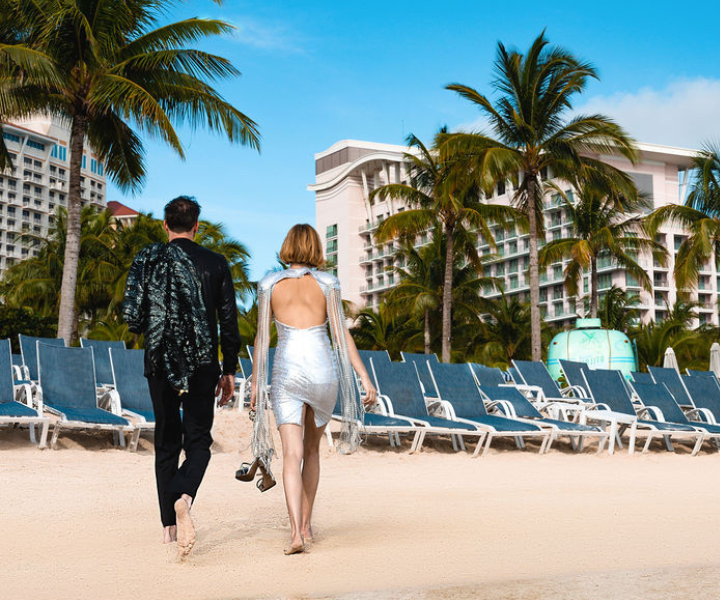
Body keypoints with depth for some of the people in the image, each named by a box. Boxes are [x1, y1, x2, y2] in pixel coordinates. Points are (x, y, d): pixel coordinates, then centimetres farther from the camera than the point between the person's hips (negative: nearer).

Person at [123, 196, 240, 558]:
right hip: (202, 365, -1)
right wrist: (229, 371, 10)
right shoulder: (215, 264, 2)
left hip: (159, 362, 1)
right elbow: (229, 322, 2)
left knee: (166, 442, 13)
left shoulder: (147, 260, 1)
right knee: (198, 441, 7)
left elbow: (132, 317, -6)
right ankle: (184, 497, -22)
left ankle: (169, 525, 13)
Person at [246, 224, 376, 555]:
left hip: (287, 372, -1)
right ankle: (306, 524, 26)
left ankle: (296, 532, -22)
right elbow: (341, 334, -5)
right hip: (323, 371, 1)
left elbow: (262, 337, 3)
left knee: (292, 454, -7)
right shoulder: (327, 283, 0)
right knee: (312, 448, 19)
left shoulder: (270, 284, 2)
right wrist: (365, 377, -4)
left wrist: (256, 383, 11)